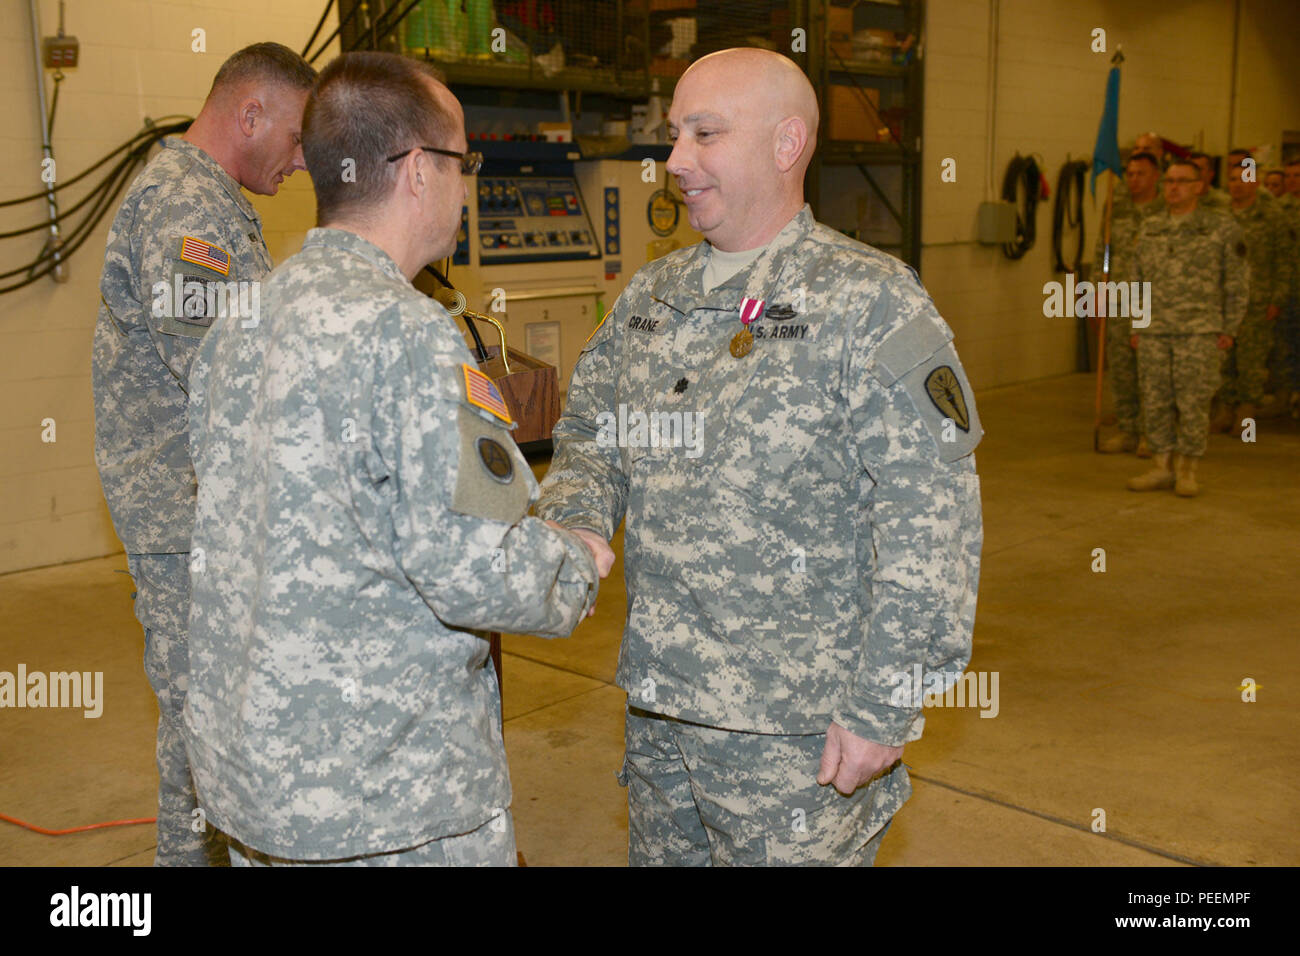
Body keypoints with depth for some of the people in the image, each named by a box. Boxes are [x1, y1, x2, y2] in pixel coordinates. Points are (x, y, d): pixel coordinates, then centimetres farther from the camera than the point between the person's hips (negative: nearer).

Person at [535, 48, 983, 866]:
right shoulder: (650, 299, 8)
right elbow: (591, 439, 16)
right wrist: (564, 538, -5)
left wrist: (882, 708, -17)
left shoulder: (870, 304, -12)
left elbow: (930, 526, -15)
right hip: (657, 709, 6)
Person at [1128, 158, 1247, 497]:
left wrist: (1228, 328, -2)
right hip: (1154, 333, 4)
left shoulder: (1221, 228, 0)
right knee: (1155, 402, 5)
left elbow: (1236, 282, 2)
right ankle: (1162, 468, 15)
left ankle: (1187, 470, 9)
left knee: (1193, 402, -2)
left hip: (1199, 332, -4)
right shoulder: (1149, 229, 11)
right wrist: (1136, 327, 12)